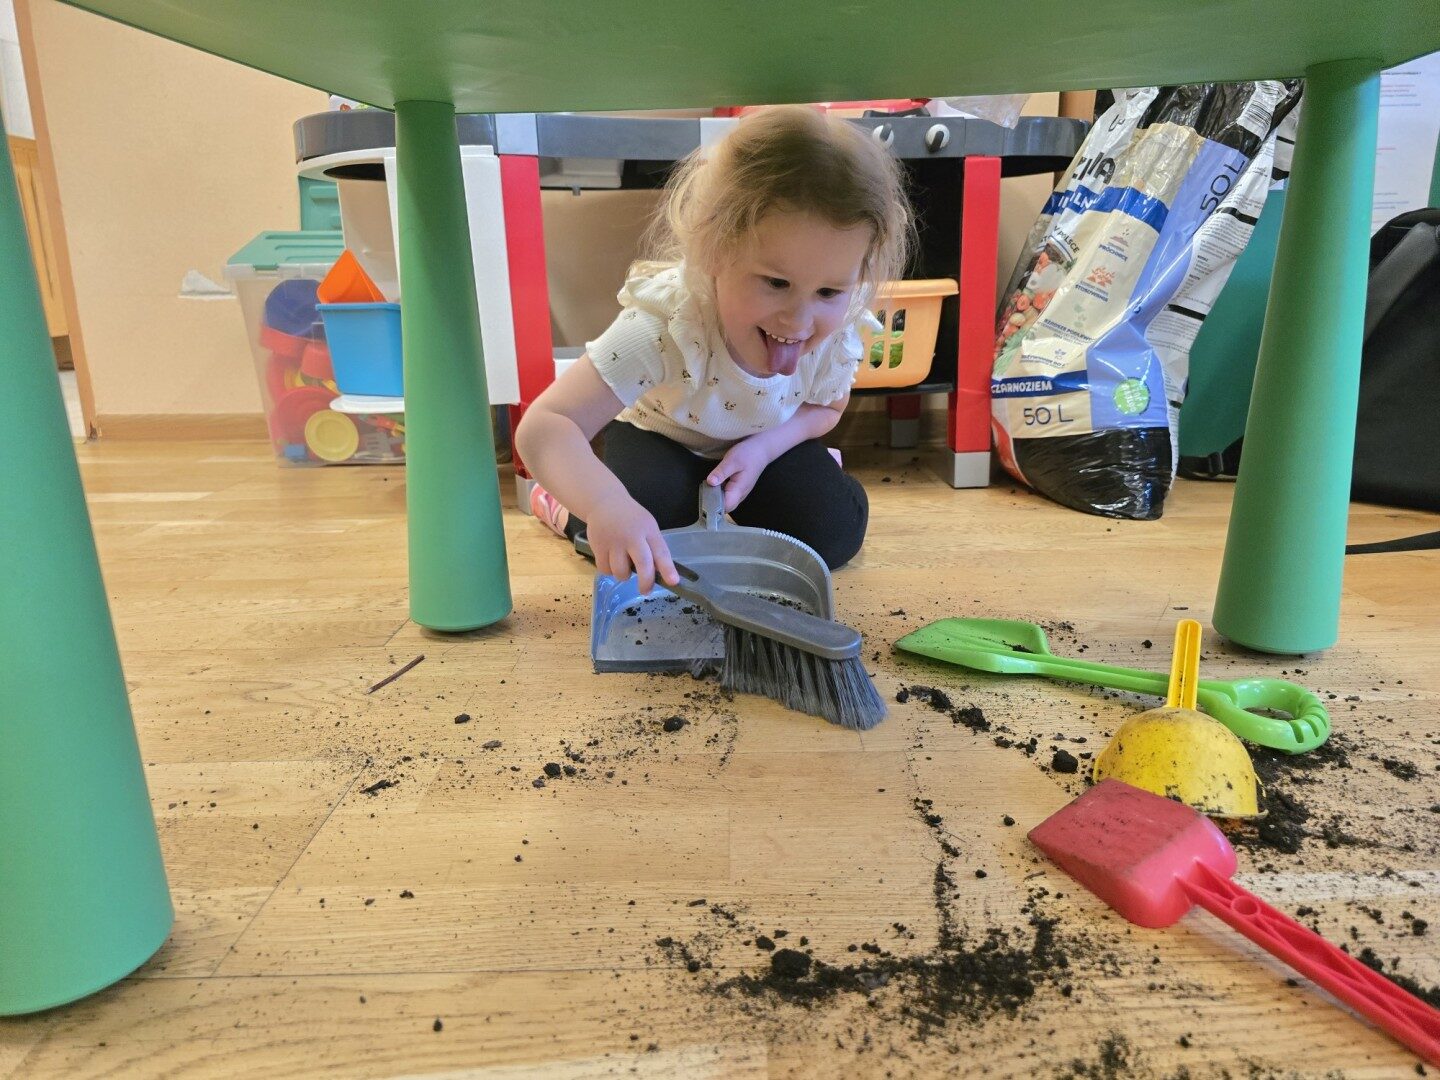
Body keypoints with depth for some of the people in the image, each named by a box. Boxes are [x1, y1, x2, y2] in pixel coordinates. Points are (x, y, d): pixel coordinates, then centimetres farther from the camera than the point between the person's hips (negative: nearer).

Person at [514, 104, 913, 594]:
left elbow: (825, 407, -3)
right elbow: (543, 426, -49)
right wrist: (606, 504, -69)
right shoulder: (664, 324, -43)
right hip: (659, 437, -3)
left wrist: (766, 446, -25)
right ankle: (568, 506, 4)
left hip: (762, 445, 4)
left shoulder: (836, 335, -28)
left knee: (834, 532, -13)